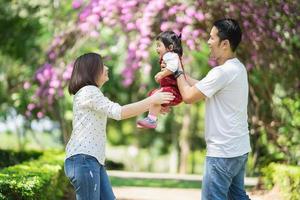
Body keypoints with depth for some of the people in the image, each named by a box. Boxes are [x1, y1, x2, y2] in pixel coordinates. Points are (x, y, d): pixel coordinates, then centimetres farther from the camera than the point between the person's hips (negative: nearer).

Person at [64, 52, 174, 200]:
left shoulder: (91, 92, 23)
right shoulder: (88, 91, -11)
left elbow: (116, 112, 21)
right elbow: (119, 112, -19)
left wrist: (152, 107, 13)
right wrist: (152, 100, -13)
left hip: (94, 160, 10)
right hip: (83, 159, -10)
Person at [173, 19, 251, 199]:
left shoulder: (223, 72, -20)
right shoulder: (237, 68, 10)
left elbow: (189, 96, -14)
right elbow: (201, 87, 18)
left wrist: (178, 71, 0)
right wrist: (180, 73, 16)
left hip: (223, 152, -10)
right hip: (240, 148, 10)